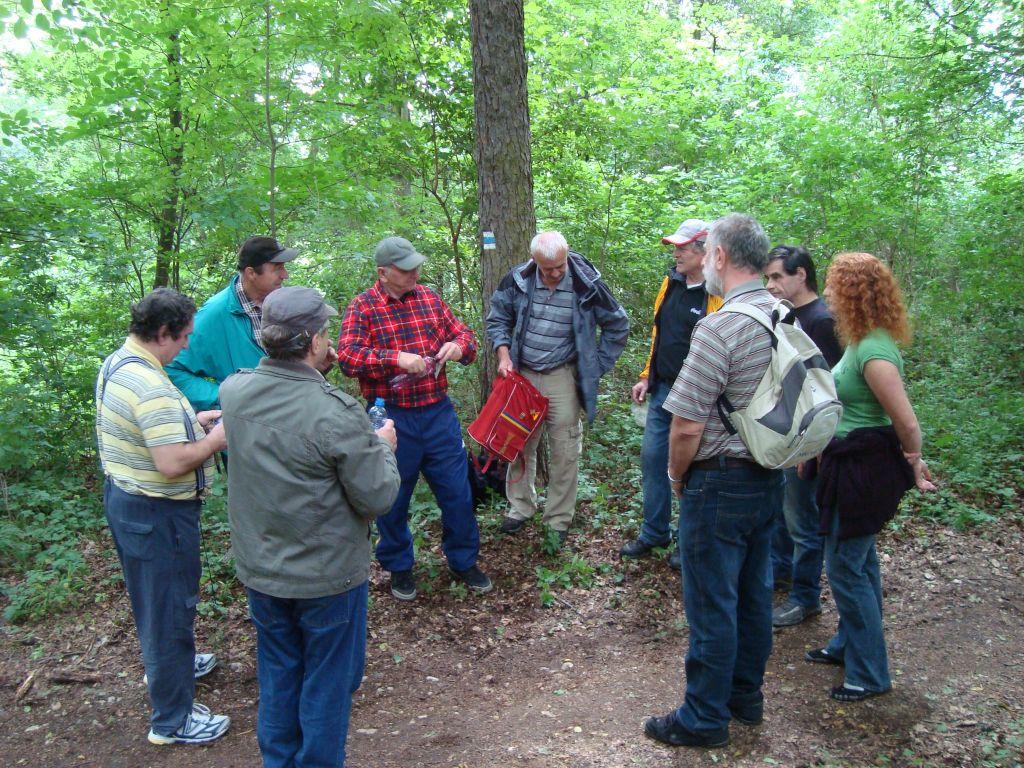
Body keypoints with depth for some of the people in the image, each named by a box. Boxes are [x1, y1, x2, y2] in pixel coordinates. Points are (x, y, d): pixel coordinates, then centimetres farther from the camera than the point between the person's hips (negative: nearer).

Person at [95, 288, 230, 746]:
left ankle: (167, 662, 52)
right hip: (156, 514, -10)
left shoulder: (116, 364, 4)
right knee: (170, 605, 4)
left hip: (123, 497, 10)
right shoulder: (152, 387, -29)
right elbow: (173, 464, -32)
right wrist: (217, 438, -17)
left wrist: (191, 420, 10)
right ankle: (172, 720, 19)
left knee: (153, 596, 28)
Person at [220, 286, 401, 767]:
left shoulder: (235, 390, -10)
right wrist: (384, 446, -3)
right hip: (327, 575, -6)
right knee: (327, 681, 16)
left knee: (277, 673, 25)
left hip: (259, 569, 6)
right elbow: (378, 498, -20)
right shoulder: (336, 413, -28)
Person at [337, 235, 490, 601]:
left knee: (457, 492, 10)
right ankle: (399, 567, 33)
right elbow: (347, 357, -18)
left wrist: (459, 345, -11)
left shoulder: (429, 298, 7)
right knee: (393, 498, 12)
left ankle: (463, 561, 30)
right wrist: (396, 359, -29)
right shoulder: (362, 307, -6)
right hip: (391, 418, -3)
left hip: (438, 413, 4)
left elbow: (464, 334, 13)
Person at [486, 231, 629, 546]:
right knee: (520, 444, 13)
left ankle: (558, 521, 15)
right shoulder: (517, 280, -7)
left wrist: (597, 365, 0)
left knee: (565, 452, 2)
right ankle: (520, 508, 31)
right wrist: (504, 356, -6)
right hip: (522, 374, 3)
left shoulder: (586, 285, -12)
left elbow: (618, 325, 2)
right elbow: (497, 319, 8)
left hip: (562, 378, -2)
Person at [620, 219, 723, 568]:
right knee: (652, 458, 12)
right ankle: (654, 532, 28)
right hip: (662, 391, 7)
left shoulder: (719, 294, -15)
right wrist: (647, 377, 15)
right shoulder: (671, 282, 8)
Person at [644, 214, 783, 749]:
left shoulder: (719, 328, -22)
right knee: (753, 595, 20)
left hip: (720, 484, -8)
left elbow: (686, 427, -23)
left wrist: (677, 477, -5)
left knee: (711, 605, 5)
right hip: (770, 479, 9)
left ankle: (705, 718, 20)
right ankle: (746, 696, 37)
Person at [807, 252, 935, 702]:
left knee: (845, 565, -1)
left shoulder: (874, 352, -24)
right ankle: (850, 646, 37)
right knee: (859, 560, 21)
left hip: (865, 469, -10)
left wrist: (913, 465, -5)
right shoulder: (862, 342, 6)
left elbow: (907, 423, -21)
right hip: (851, 462, 10)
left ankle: (869, 674, 14)